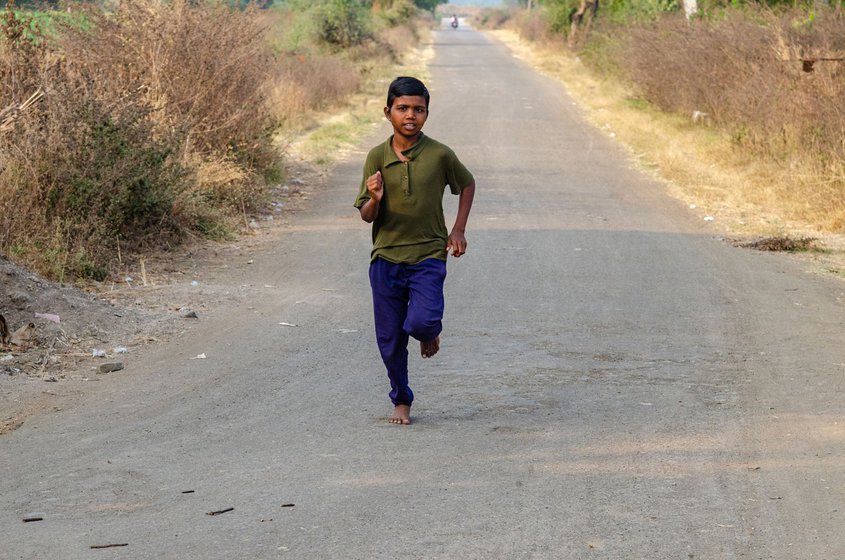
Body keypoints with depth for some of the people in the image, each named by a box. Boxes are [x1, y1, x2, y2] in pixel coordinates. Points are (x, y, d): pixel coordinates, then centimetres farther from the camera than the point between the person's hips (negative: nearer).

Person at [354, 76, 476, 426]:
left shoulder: (440, 155, -6)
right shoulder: (377, 157, -3)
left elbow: (467, 184, 14)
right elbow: (366, 216, 0)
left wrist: (459, 229, 6)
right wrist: (374, 200, -22)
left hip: (428, 255, -2)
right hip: (386, 256, 2)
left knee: (421, 322, -22)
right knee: (390, 339, 6)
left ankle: (430, 331, 16)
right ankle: (401, 401, 26)